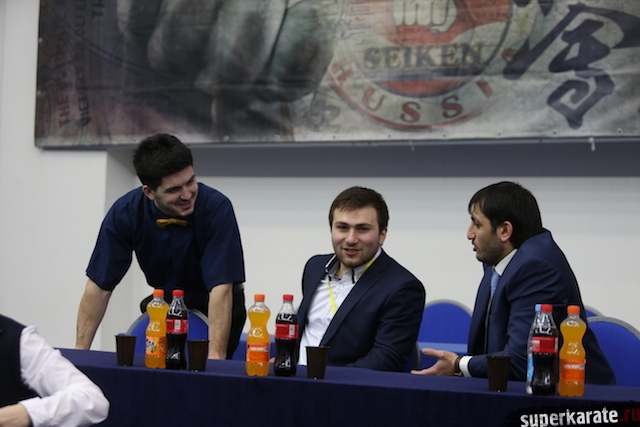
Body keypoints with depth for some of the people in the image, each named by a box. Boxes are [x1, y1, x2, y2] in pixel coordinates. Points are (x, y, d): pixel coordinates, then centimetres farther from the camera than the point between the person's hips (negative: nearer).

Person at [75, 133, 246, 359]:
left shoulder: (216, 208, -31)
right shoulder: (125, 213, -21)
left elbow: (221, 288, -34)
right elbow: (99, 285, -15)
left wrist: (215, 357, -41)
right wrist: (80, 350, -19)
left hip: (218, 309, -3)